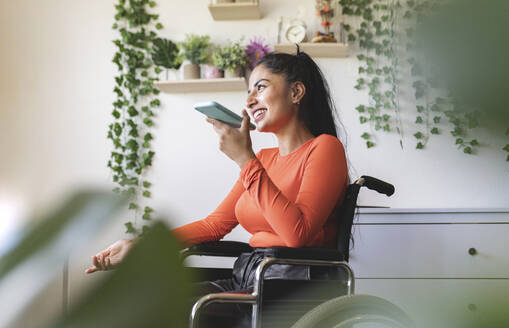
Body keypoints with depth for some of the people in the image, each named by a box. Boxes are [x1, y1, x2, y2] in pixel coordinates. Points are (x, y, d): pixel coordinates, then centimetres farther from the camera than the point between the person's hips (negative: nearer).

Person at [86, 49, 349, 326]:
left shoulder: (325, 148, -4)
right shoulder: (264, 159, 21)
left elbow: (297, 234, -19)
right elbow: (214, 224, 17)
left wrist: (245, 159, -17)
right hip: (245, 280, 7)